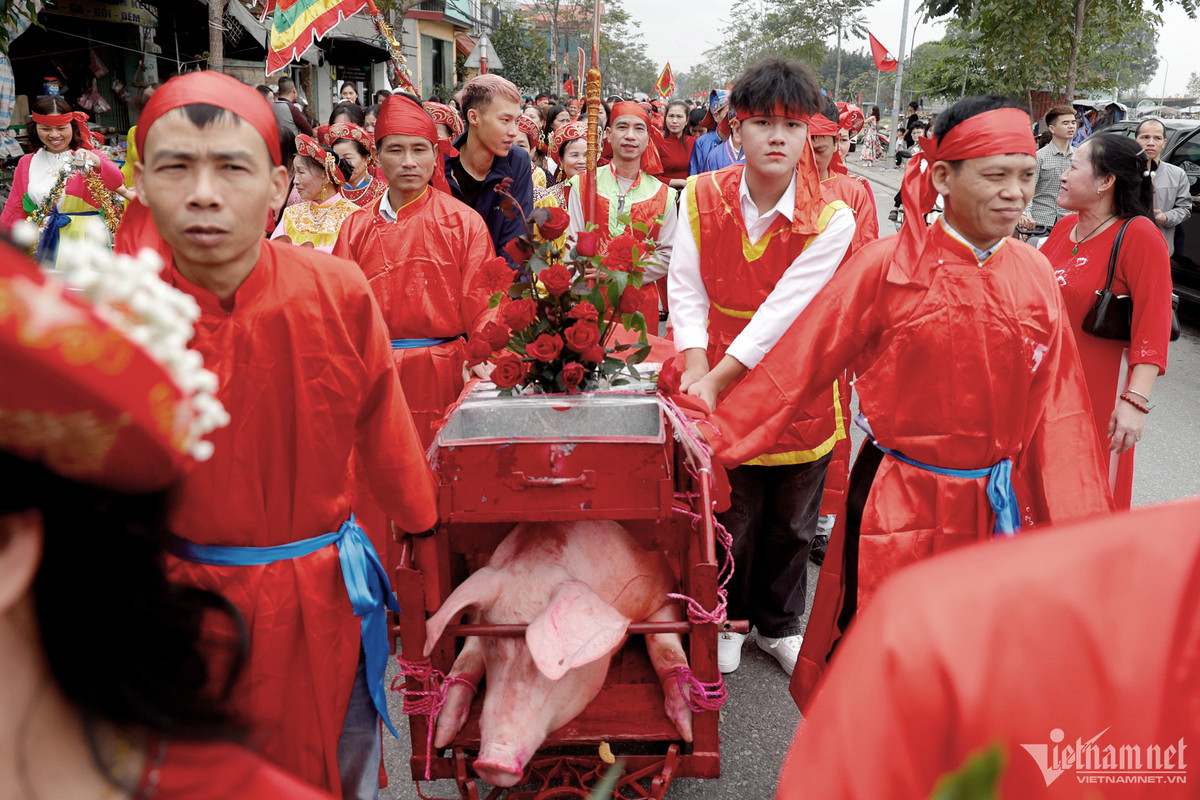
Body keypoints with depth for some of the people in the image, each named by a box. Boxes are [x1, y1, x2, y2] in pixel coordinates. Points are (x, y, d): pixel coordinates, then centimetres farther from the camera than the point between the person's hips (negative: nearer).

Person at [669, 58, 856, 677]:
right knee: (730, 516, 11)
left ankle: (778, 624, 39)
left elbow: (784, 311, -19)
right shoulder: (702, 197, -6)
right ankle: (726, 619, 37)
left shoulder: (831, 220, -13)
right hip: (719, 390, 0)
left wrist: (716, 379, -23)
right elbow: (685, 290, -7)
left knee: (791, 522, 15)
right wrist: (694, 370, -20)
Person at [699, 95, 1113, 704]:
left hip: (994, 507, 4)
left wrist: (1080, 526, 3)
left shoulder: (1034, 275, 0)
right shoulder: (888, 266, -12)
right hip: (899, 501, -3)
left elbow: (1057, 404, 5)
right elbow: (801, 362, -10)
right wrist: (717, 437, -12)